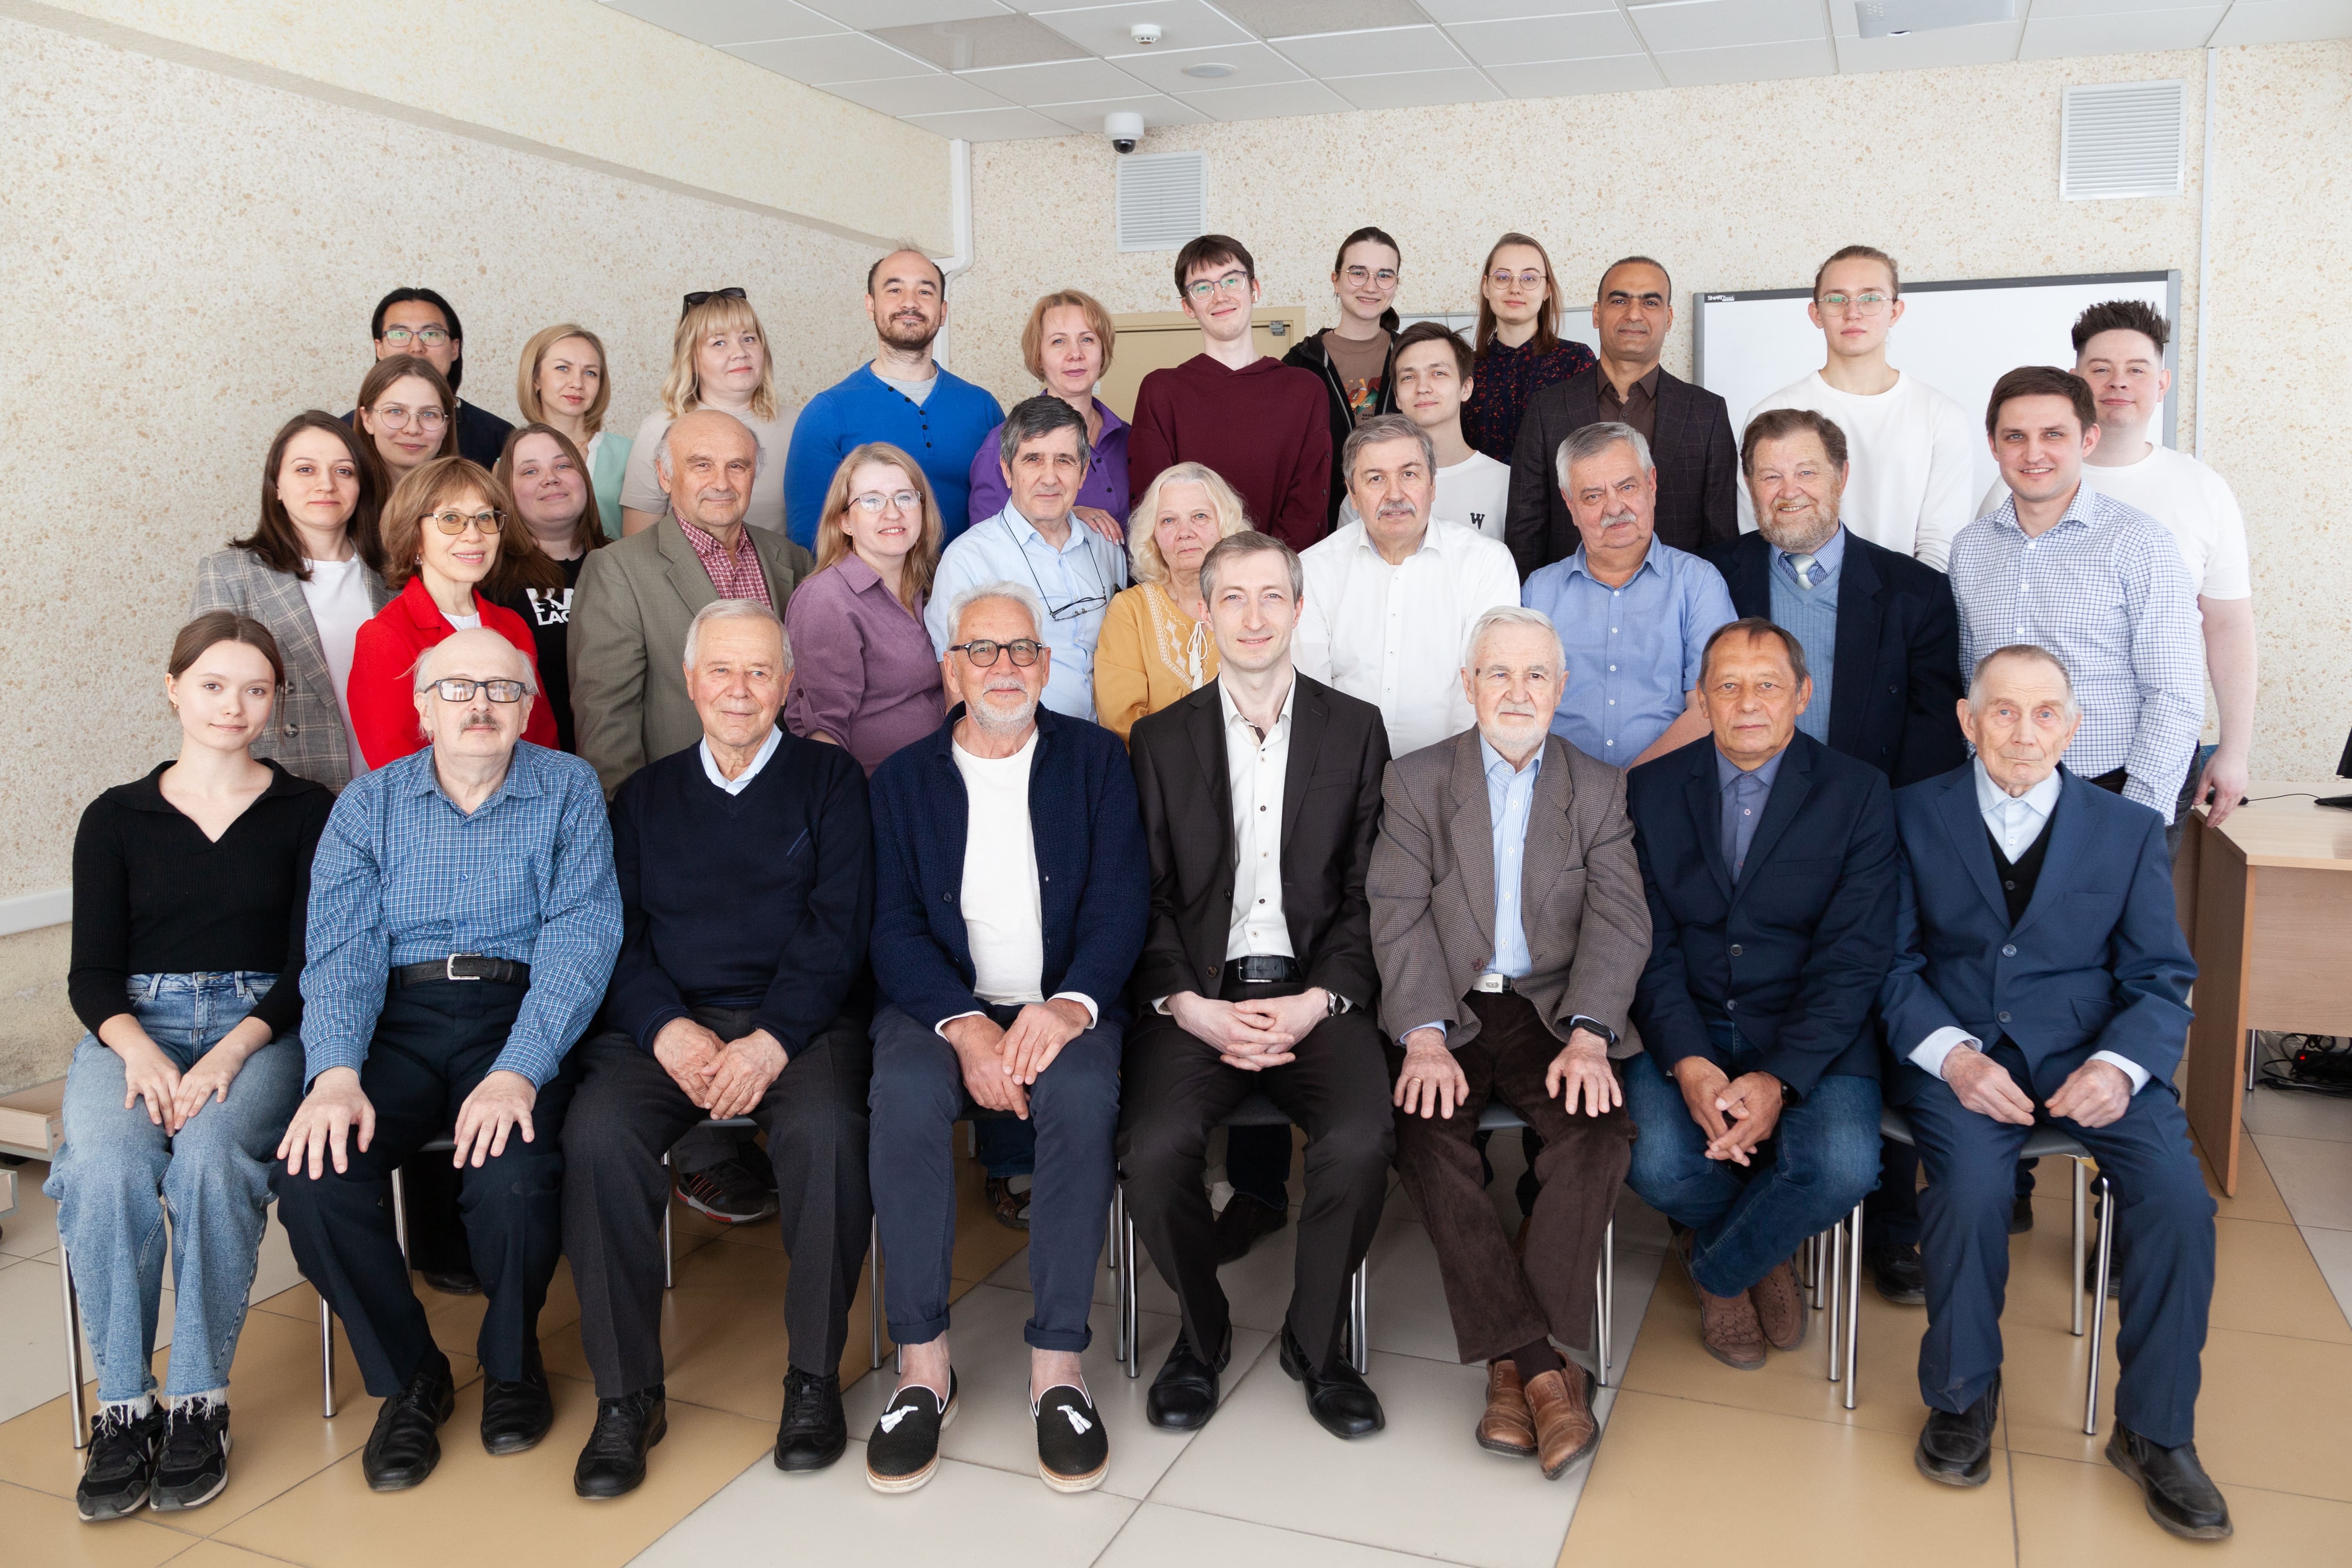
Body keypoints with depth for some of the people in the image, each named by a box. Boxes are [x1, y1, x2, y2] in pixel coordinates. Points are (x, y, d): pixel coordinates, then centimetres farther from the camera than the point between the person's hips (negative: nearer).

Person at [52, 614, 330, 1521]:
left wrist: (231, 1054, -15)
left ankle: (199, 1404, -22)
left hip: (260, 1028, -1)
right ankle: (122, 1408, -19)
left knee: (213, 1154, -33)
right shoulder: (116, 819, 14)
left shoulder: (307, 812, 9)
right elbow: (92, 974, 7)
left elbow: (310, 966, 2)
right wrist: (139, 1051, -15)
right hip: (133, 1028, 2)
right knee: (109, 1164, -30)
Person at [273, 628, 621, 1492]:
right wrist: (336, 1073, -21)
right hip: (397, 1023, 2)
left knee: (513, 1176, -30)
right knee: (312, 1173, -24)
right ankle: (408, 1375, 3)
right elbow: (343, 950, -1)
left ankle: (511, 1360, 5)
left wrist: (518, 1071, -22)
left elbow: (579, 940, -7)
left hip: (519, 1017, -2)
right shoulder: (369, 804, 11)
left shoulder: (569, 790, 4)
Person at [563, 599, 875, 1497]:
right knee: (597, 1133, -27)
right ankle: (626, 1395, -13)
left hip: (798, 1018, -2)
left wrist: (772, 1040, -15)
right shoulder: (645, 797, 20)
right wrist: (668, 1029, -11)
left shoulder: (830, 780, 11)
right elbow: (616, 933, 9)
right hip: (667, 1022, 2)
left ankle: (815, 1377, -14)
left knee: (825, 1129, -33)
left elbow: (838, 924, -1)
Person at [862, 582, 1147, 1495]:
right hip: (944, 1004, 1)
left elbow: (1121, 899, -2)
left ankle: (1058, 1366, -21)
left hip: (1064, 1004, 0)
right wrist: (965, 1025, -19)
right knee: (904, 1095, -31)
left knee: (1082, 1095, -33)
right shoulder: (905, 779, 10)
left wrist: (1070, 1004, -21)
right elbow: (896, 929, 0)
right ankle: (922, 1367, -18)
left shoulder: (1096, 760, 9)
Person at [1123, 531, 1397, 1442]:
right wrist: (1191, 1008, -10)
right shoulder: (1161, 740, 11)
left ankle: (1316, 1340, 0)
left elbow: (1370, 892, 5)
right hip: (1196, 999, 0)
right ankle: (1201, 1332, 5)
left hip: (1315, 997, 0)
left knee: (1361, 1141, -28)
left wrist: (1317, 1001, -10)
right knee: (1154, 1150, -26)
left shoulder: (1356, 730, 10)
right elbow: (1146, 899, 6)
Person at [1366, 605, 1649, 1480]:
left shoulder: (1600, 791, 10)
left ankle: (1512, 1368, -21)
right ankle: (1544, 1369, -22)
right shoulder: (1416, 781, 8)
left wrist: (1585, 1035, -19)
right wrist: (1424, 1036, -19)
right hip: (1444, 1009, 0)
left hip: (1553, 1009, 1)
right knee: (1427, 1132, -28)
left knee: (1602, 1127, -28)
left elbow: (1620, 921, -1)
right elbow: (1399, 915, -4)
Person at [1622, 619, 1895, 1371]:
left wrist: (1780, 1079, -22)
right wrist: (1688, 1063, -20)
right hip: (1683, 1029, 1)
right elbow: (1649, 945, -2)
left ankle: (1714, 1266, 5)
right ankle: (1761, 1249, 13)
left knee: (1844, 1166, -29)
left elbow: (1854, 958, -8)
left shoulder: (1858, 793, -1)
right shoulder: (1651, 790, 4)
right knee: (1655, 1161, -26)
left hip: (1812, 1034, -1)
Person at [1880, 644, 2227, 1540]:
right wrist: (1954, 1057, -16)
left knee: (2178, 1196, -23)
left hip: (2089, 1052, 2)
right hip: (1958, 1049, -2)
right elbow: (1894, 964, 1)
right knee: (1972, 1185, -30)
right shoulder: (1914, 817, 6)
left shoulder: (2129, 833, 10)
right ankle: (1963, 1398, -3)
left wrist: (2120, 1065, -14)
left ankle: (2154, 1431, -1)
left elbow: (2160, 980, 7)